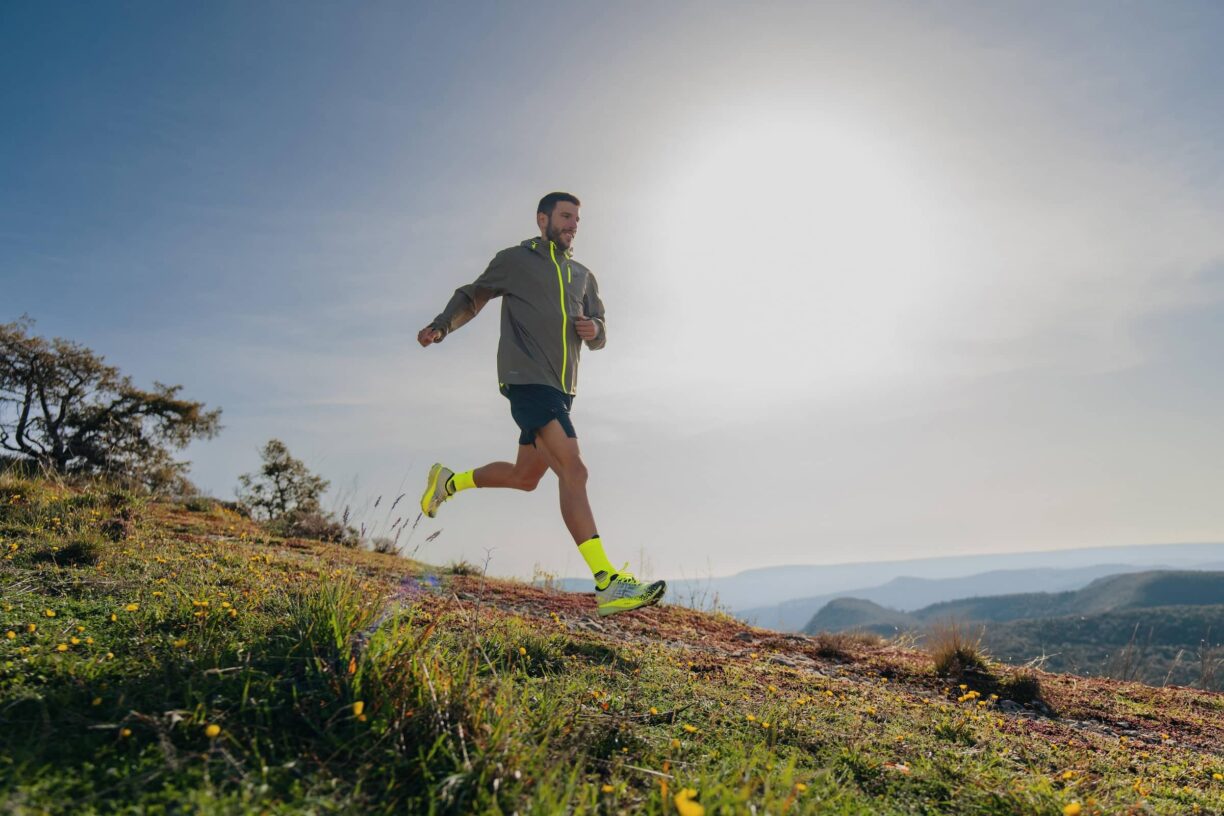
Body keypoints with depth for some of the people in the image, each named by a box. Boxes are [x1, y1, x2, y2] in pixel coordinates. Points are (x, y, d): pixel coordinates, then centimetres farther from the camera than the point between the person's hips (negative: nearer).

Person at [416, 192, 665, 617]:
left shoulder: (583, 276, 20)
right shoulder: (514, 260, 5)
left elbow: (599, 336, 19)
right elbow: (472, 296, 15)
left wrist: (594, 329, -4)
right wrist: (441, 326, -1)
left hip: (560, 390, 8)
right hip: (527, 379, -8)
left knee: (524, 477, 15)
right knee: (572, 470, -21)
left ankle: (449, 481, 41)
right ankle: (607, 582, -24)